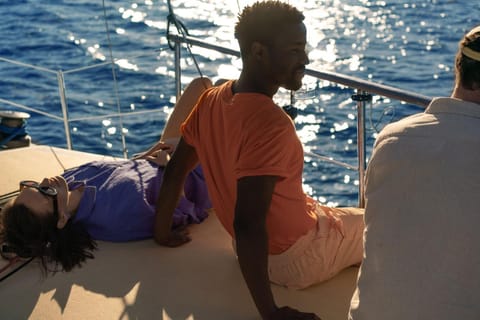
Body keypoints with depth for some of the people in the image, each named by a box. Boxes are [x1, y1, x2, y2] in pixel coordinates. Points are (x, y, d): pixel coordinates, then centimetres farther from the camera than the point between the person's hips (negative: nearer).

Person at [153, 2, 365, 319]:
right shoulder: (271, 124, -34)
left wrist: (163, 233, 16)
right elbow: (247, 224, -38)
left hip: (261, 244, 8)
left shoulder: (211, 100, -8)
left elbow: (174, 173, 2)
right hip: (297, 257, -8)